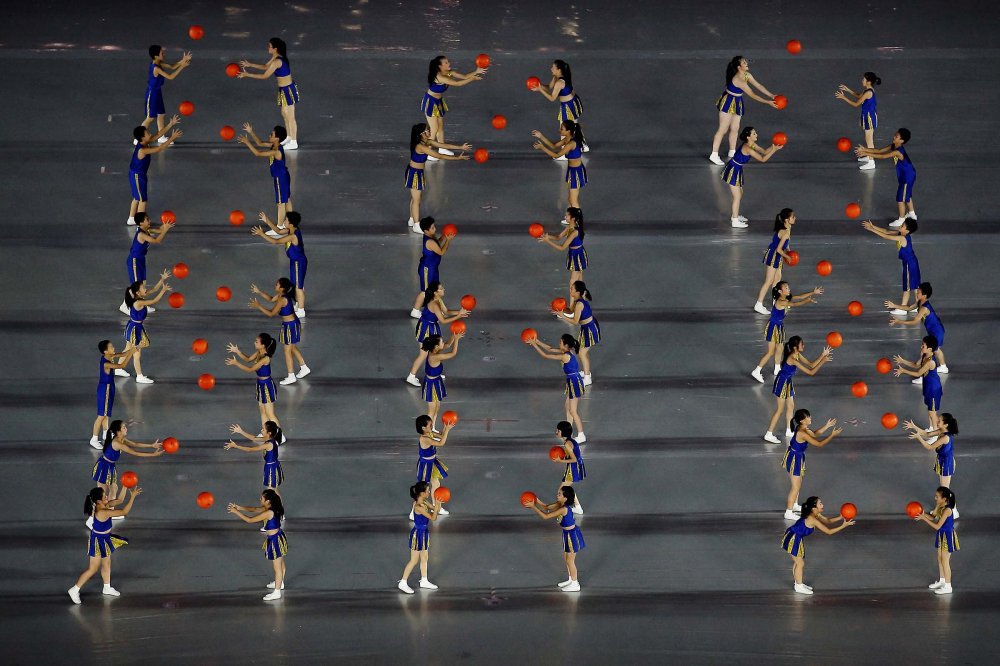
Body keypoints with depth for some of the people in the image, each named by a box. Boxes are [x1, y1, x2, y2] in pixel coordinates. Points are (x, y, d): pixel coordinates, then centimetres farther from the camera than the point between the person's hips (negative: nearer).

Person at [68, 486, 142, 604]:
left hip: (104, 539, 9)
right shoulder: (102, 512, -33)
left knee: (106, 564, 23)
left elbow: (119, 500, 3)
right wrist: (133, 496, -30)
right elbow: (124, 512, -33)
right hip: (98, 541, -9)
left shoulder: (104, 505, -7)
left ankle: (107, 588, 41)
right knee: (93, 569, 1)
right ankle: (75, 590, 11)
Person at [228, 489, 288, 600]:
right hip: (278, 536, 10)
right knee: (280, 563, 28)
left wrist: (236, 512, -17)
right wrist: (239, 508, 1)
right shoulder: (270, 508, -3)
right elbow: (254, 509, 8)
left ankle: (277, 592, 15)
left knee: (277, 567, 4)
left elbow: (250, 520, -25)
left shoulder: (268, 513, -30)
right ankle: (280, 583, 48)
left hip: (274, 540, -10)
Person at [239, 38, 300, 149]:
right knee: (285, 114, 23)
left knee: (290, 117, 3)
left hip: (287, 90, -10)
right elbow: (266, 67, 18)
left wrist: (247, 75, -14)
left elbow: (265, 76, -21)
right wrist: (250, 65, 15)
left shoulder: (276, 62, -27)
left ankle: (294, 143, 14)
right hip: (284, 90, 10)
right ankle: (289, 137, 38)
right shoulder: (277, 57, 3)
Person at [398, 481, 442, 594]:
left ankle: (424, 581, 35)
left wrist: (438, 503, -10)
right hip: (418, 534, -9)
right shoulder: (418, 507, -28)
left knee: (424, 559, 20)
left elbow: (436, 511, 7)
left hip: (424, 533, 9)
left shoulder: (424, 502, -1)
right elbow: (433, 518, -26)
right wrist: (437, 504, -31)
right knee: (414, 560, 3)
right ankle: (403, 583, 13)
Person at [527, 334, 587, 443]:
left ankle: (581, 436, 2)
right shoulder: (569, 352, 3)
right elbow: (550, 349, 14)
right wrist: (538, 342, 9)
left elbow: (545, 355, -19)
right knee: (568, 407, 21)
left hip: (574, 383, -10)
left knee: (573, 411, -3)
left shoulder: (565, 356, -24)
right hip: (572, 381, 10)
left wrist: (534, 345, -12)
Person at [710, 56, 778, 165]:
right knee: (723, 129, -3)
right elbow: (752, 95, -28)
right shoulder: (738, 80, -31)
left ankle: (732, 153, 26)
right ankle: (714, 155, 3)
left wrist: (772, 96, -6)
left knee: (735, 129, 14)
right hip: (728, 103, -8)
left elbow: (759, 86, 3)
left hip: (737, 103, 8)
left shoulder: (747, 75, -3)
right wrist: (768, 103, -25)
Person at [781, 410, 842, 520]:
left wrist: (827, 426, 10)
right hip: (795, 460, -10)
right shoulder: (802, 433, -31)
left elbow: (814, 434, 17)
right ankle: (788, 513, 8)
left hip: (795, 458, 10)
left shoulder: (801, 428, -1)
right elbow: (819, 444, -26)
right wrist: (832, 435, -21)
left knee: (797, 484, 26)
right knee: (796, 487, 0)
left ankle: (794, 505, 44)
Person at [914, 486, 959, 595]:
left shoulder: (947, 510, -29)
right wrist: (923, 514, -10)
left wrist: (924, 518, -26)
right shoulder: (939, 506, -2)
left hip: (947, 536, -9)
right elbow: (933, 517, 8)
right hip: (941, 535, 9)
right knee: (940, 558, 20)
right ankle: (942, 581, 37)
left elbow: (937, 526, -27)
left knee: (945, 561, 0)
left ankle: (948, 587, 10)